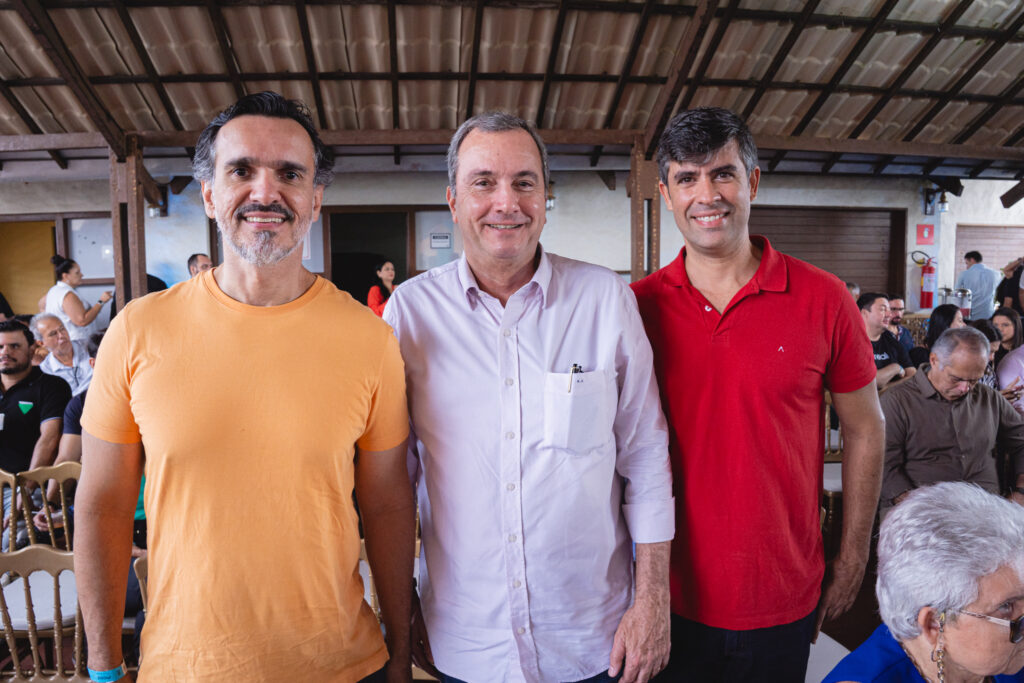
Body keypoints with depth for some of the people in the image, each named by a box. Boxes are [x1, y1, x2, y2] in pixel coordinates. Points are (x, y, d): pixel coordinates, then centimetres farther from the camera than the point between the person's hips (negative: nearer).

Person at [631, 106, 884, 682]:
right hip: (672, 599, 1)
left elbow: (864, 430, 2)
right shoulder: (638, 306, -7)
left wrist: (853, 560, 4)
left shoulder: (823, 300, -9)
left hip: (787, 603, 0)